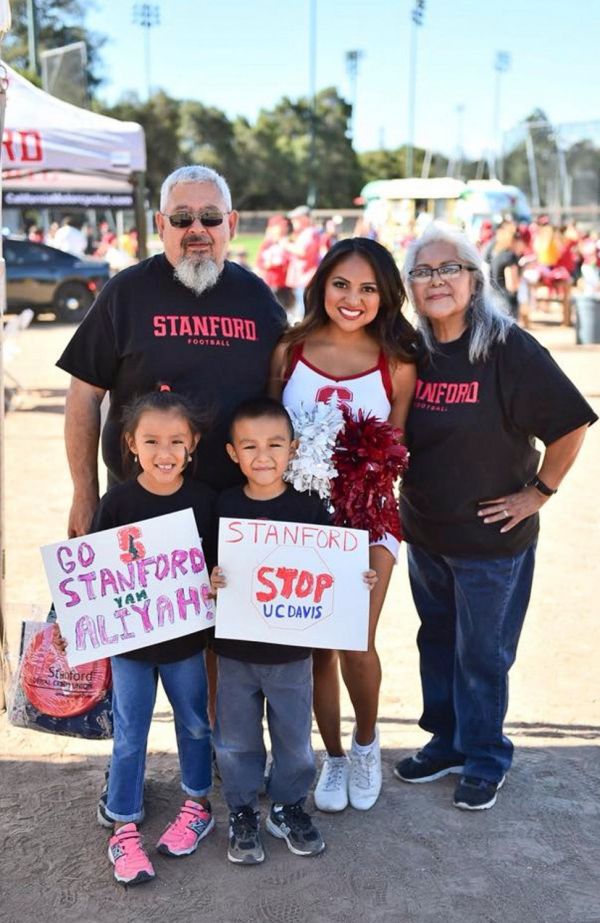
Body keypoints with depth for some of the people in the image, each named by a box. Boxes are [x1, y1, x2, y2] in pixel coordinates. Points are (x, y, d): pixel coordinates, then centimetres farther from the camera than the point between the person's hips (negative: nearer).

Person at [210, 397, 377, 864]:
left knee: (294, 737, 15)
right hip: (235, 650, 0)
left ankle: (288, 807, 38)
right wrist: (209, 580, -22)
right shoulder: (224, 506, -6)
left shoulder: (310, 507, -7)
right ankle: (243, 813, 34)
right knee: (237, 739, 14)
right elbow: (207, 565, -1)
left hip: (292, 650, 0)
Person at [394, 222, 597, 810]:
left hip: (491, 538, -5)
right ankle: (447, 742, 38)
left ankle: (485, 761, 28)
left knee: (481, 653, 7)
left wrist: (539, 492, -11)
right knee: (437, 641, 19)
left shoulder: (510, 349, -17)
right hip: (424, 530, 6)